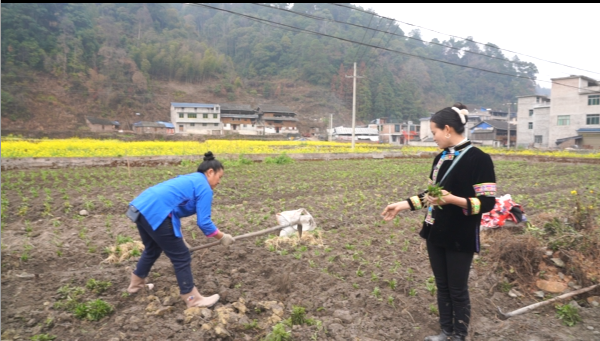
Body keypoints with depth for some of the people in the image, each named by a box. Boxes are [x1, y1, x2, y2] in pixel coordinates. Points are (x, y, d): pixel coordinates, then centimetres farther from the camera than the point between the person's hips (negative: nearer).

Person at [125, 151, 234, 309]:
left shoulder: (189, 179, 25)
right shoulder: (204, 188, -2)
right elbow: (203, 222, -5)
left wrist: (177, 238, 28)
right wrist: (222, 237, 10)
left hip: (141, 207, 10)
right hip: (155, 213, -10)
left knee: (152, 249, 31)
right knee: (181, 256, 3)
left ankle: (136, 284, 50)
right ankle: (193, 299, 14)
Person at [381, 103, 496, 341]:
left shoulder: (478, 159, -15)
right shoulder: (440, 158, 8)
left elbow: (487, 203, -17)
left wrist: (452, 199, -30)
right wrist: (402, 204, 8)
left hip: (460, 238, -7)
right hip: (436, 234, 7)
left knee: (457, 290, 8)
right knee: (441, 286, 17)